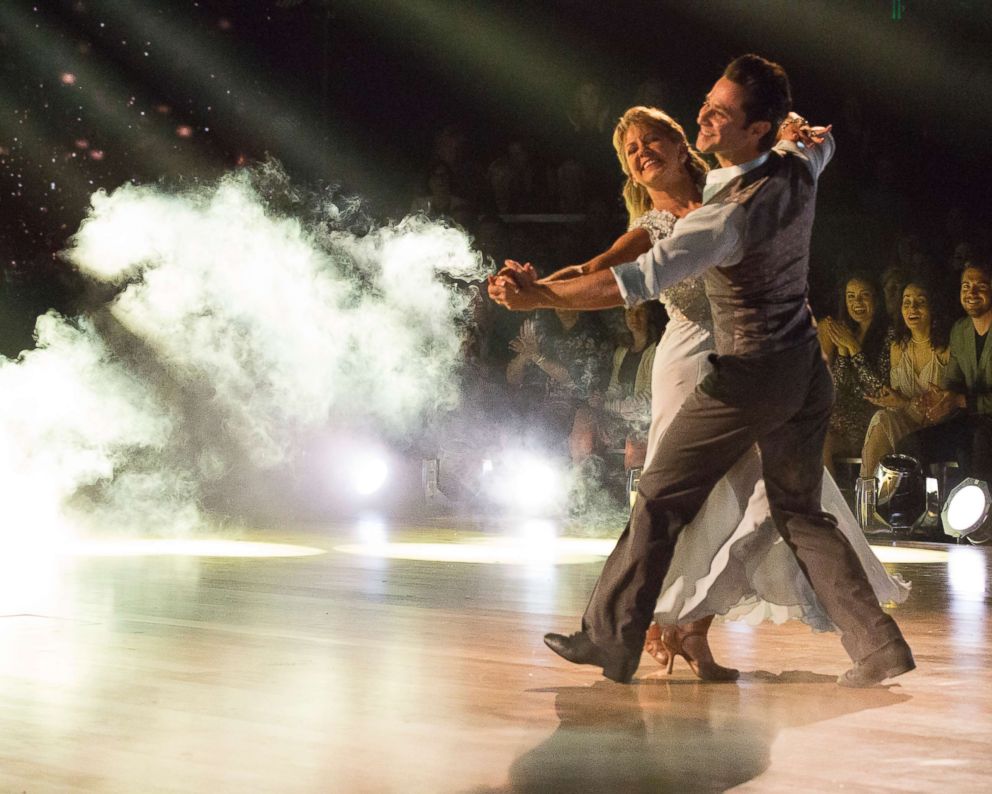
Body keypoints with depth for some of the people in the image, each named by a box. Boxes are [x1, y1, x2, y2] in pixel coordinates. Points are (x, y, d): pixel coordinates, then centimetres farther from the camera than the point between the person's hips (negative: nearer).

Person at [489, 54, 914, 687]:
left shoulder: (730, 212, -24)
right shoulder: (798, 168, -2)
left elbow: (640, 281, -30)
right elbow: (821, 141, 26)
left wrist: (538, 296, -32)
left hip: (750, 374, -8)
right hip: (807, 369, 8)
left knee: (661, 498, 3)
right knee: (799, 511, 15)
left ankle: (611, 640, 10)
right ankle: (879, 645, 6)